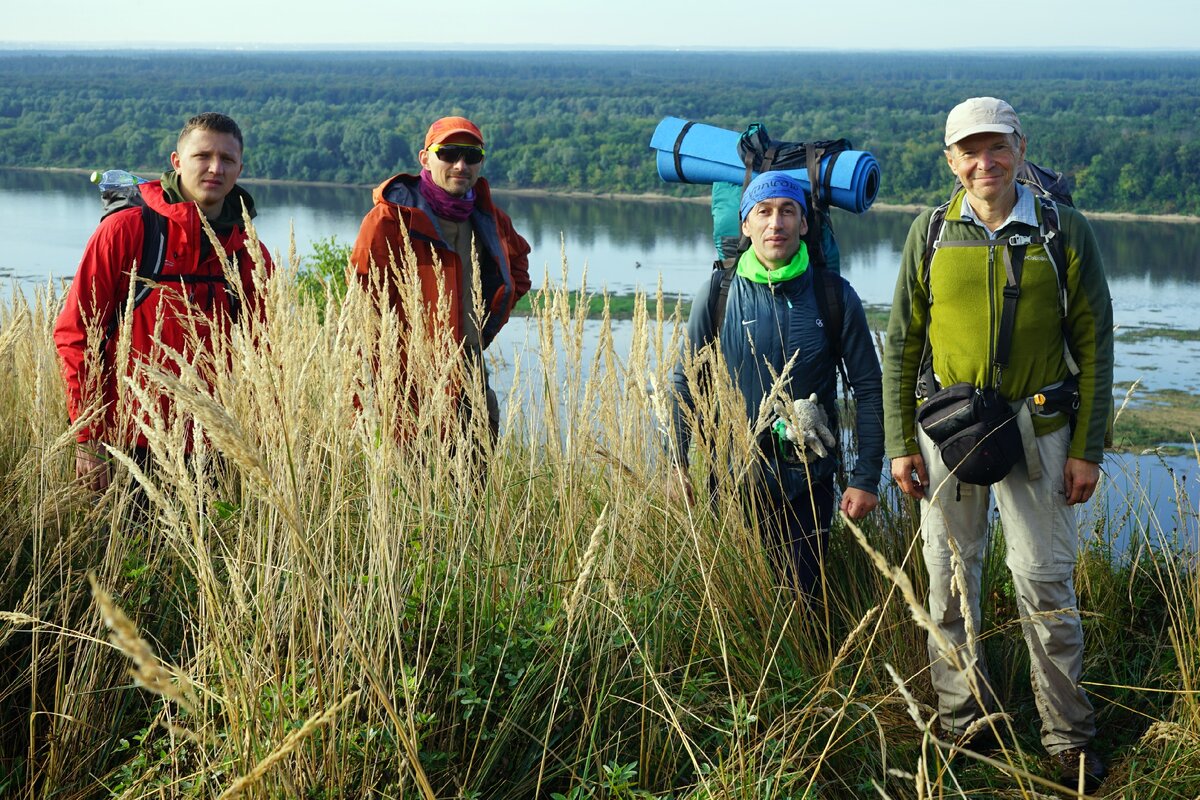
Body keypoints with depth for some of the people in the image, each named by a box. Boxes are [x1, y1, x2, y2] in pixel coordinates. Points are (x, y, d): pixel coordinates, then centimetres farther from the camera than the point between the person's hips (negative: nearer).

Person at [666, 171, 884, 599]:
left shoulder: (833, 294, -4)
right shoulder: (718, 292, -3)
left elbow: (869, 388, 0)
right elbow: (686, 383, 6)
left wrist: (866, 478, -4)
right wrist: (680, 466, 2)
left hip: (808, 479, -1)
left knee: (802, 597, 4)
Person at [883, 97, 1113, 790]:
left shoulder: (1066, 232, -3)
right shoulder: (931, 235, 1)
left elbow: (1094, 346, 0)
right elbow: (902, 347, 6)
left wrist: (1088, 449, -4)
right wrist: (901, 444, 2)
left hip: (1037, 431, -2)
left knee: (1045, 581, 1)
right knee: (951, 578, 9)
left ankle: (1070, 737, 14)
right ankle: (964, 717, 26)